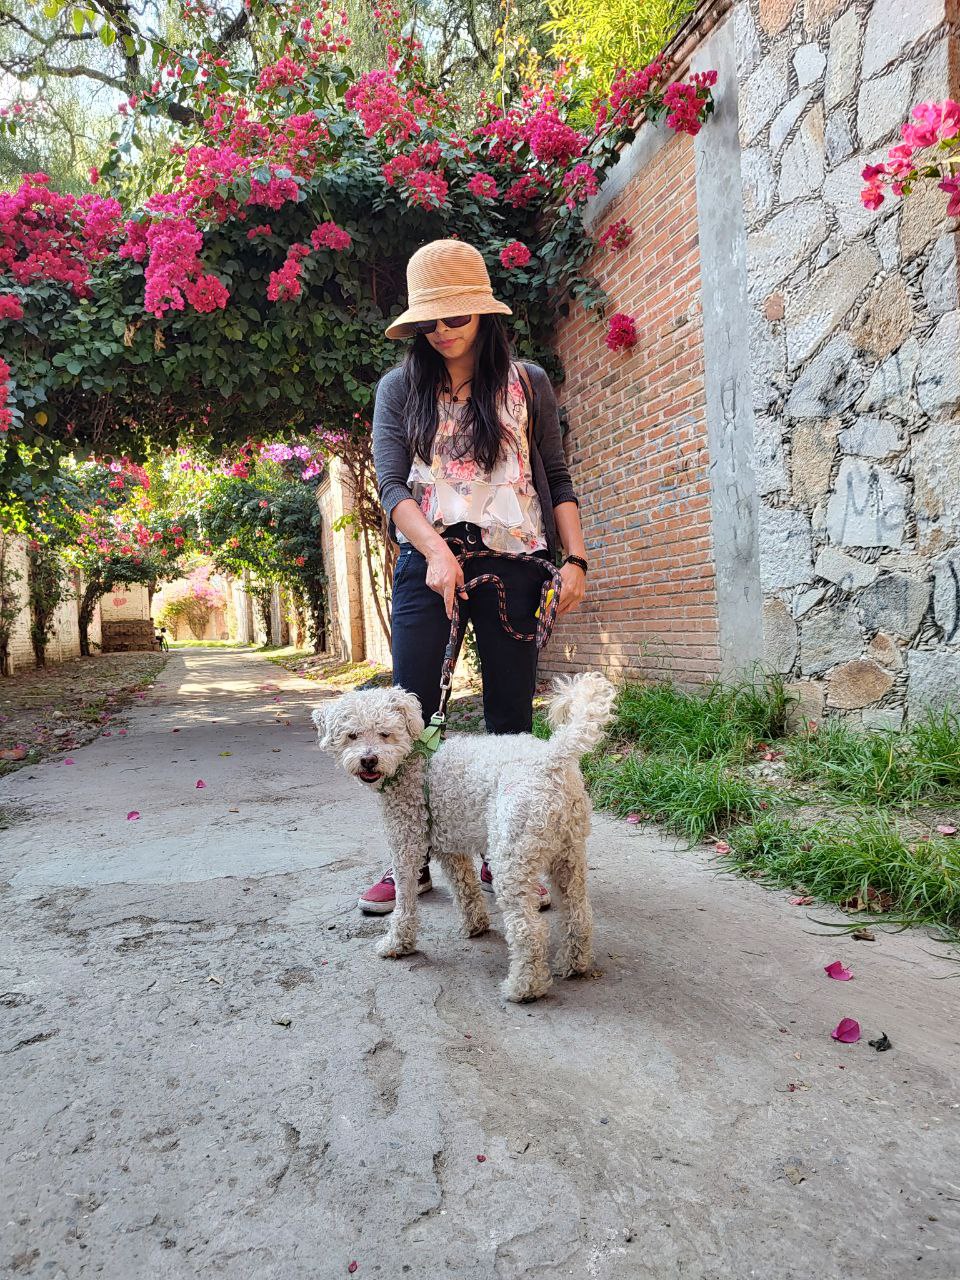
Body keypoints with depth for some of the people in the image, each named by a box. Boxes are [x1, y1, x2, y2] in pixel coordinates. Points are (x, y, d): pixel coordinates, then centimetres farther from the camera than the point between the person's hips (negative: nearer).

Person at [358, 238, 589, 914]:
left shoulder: (528, 384, 10)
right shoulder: (400, 388, 10)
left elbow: (558, 480, 11)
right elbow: (392, 485, 0)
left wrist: (575, 558, -2)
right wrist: (437, 551, -16)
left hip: (513, 563, 0)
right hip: (428, 563, 0)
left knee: (511, 713, 3)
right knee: (413, 711, -4)